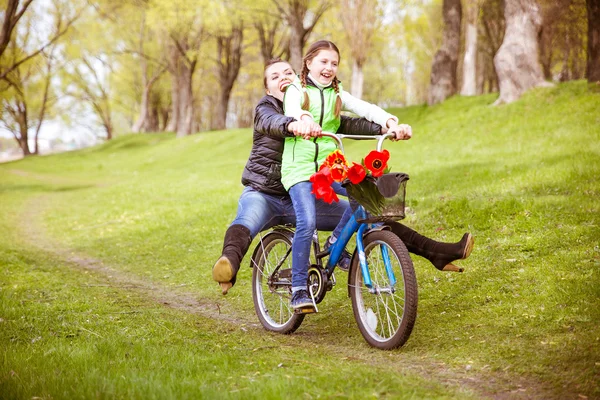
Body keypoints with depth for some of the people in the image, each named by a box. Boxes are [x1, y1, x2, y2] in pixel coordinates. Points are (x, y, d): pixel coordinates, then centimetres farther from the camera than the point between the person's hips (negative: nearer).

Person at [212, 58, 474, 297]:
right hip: (263, 193, -4)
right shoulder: (266, 109, -5)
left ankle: (436, 253, -5)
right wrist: (293, 125, -55)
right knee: (247, 221, -40)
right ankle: (229, 264, -68)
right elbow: (273, 123, -30)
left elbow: (348, 124, -5)